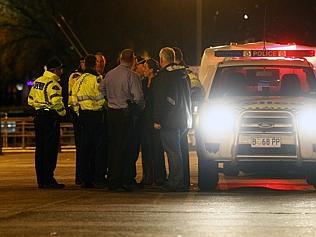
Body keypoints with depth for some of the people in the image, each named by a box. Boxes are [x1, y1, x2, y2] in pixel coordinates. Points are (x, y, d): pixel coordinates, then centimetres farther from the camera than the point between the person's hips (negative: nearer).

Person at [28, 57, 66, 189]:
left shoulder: (37, 82, 13)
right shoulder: (53, 84, -14)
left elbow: (30, 100, 17)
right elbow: (56, 102, -24)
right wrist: (62, 112, -8)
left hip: (39, 117, 9)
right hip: (51, 117, -9)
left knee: (40, 149, 10)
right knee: (51, 149, -6)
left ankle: (41, 180, 13)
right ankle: (48, 179, -8)